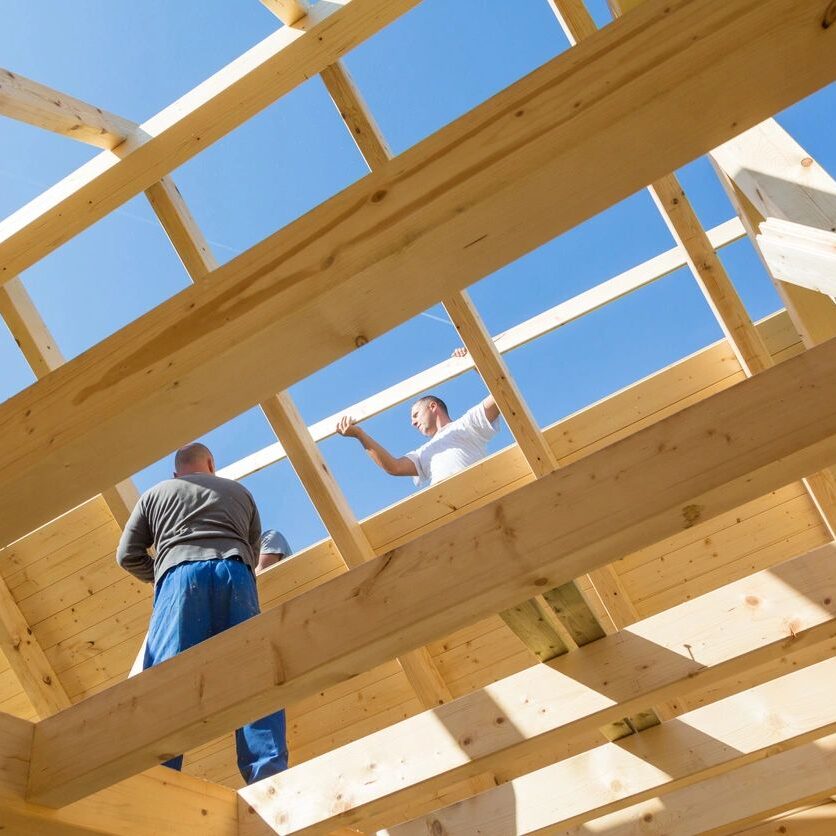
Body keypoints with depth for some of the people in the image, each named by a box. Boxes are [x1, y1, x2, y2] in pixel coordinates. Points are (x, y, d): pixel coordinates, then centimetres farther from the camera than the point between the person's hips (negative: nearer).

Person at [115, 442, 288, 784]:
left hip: (180, 574, -1)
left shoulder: (155, 494, 28)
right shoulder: (239, 491, 32)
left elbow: (127, 555, 21)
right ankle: (270, 776, -19)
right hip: (234, 572, 1)